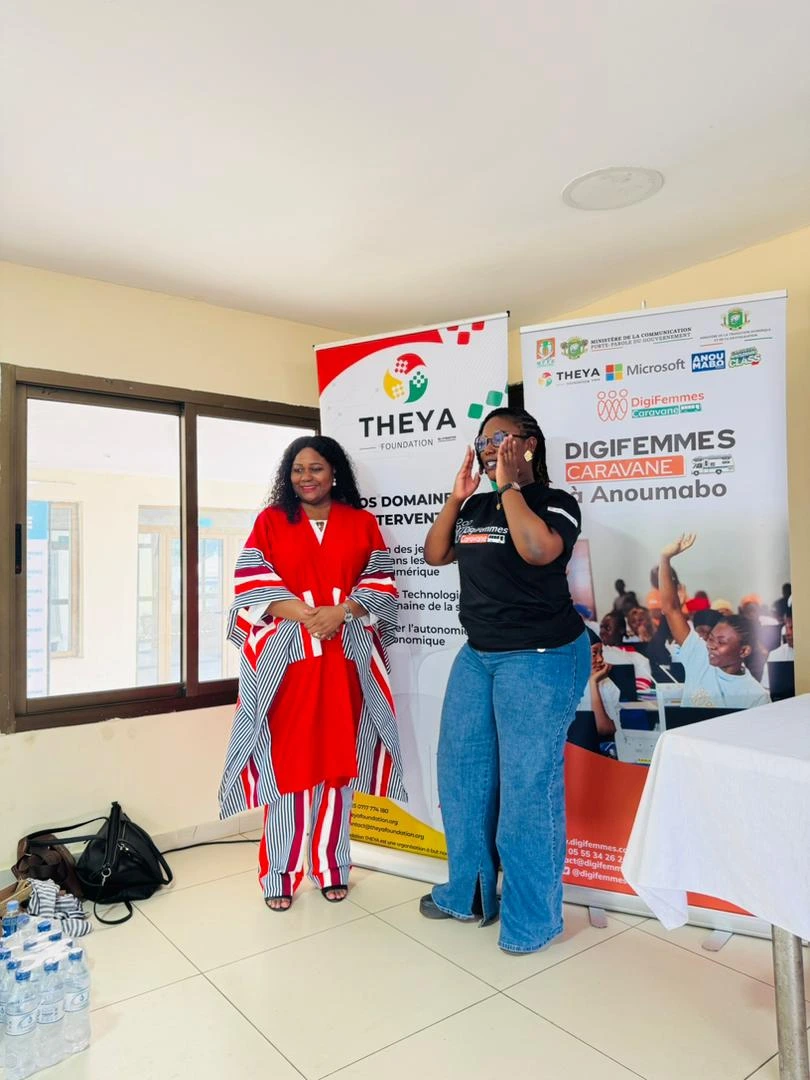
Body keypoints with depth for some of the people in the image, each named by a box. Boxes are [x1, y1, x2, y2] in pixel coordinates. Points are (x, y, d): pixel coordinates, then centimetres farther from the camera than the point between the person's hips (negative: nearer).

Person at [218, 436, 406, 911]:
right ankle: (280, 873, 13)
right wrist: (302, 614, -15)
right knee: (286, 759, 0)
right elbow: (251, 583, -2)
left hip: (345, 655, 1)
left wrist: (340, 613, -13)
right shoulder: (270, 520, 6)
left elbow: (381, 583, 3)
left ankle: (332, 865, 22)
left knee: (338, 759, 7)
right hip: (285, 655, -1)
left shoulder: (362, 523, 9)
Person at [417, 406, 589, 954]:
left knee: (527, 784, -1)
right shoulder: (474, 507, 12)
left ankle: (533, 917, 19)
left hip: (540, 659, -7)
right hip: (477, 655, 7)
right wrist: (458, 495, 0)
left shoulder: (555, 502, -7)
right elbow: (435, 554, 7)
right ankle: (469, 892, 32)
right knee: (462, 772, 13)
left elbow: (539, 550, -26)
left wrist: (509, 485, -16)